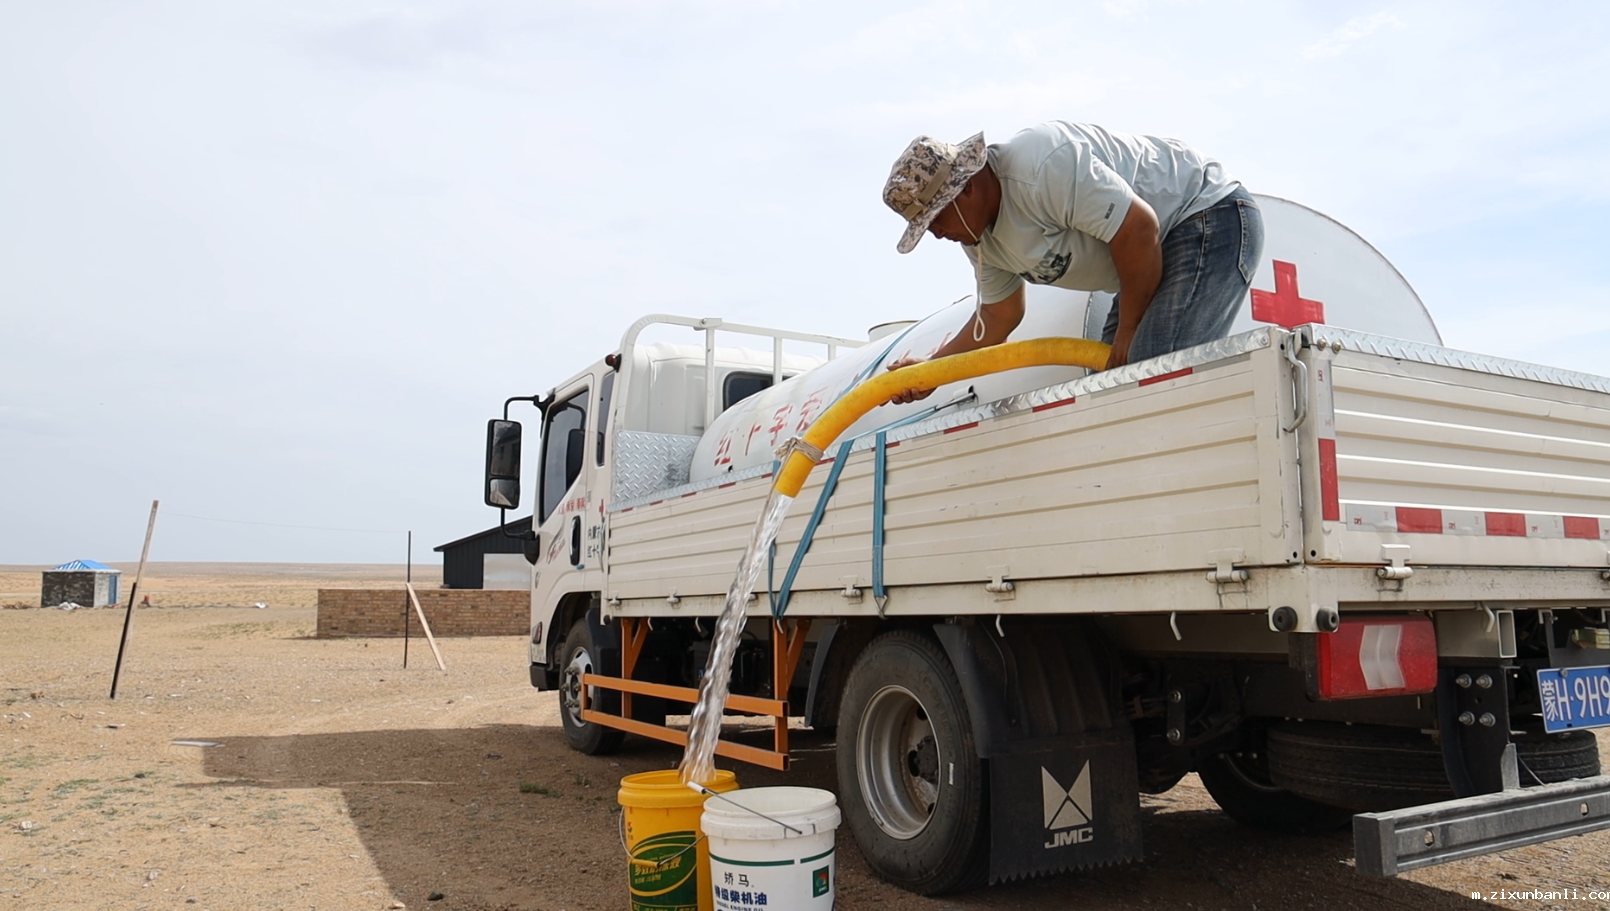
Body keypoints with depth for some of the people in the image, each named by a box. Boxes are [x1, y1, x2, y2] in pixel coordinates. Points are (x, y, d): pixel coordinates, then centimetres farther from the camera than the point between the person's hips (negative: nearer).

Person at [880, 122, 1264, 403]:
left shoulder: (1042, 165, -29)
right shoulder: (978, 235, 1)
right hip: (1161, 251, 10)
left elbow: (1138, 229, -29)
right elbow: (998, 314, 14)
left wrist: (1127, 334, -18)